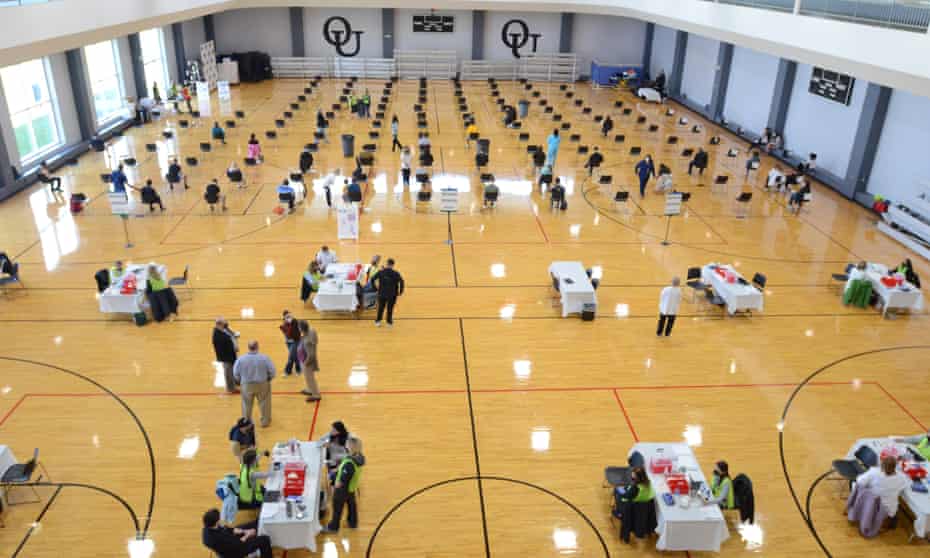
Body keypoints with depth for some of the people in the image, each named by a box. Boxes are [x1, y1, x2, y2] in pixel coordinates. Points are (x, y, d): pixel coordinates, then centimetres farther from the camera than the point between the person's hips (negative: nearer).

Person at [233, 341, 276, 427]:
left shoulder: (241, 359, -13)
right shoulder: (264, 358, -17)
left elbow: (236, 373, -4)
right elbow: (272, 371, -11)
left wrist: (240, 381, 15)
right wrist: (268, 379, 10)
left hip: (246, 385, 1)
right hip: (262, 384, -1)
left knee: (247, 405, 20)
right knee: (264, 403, 19)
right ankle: (265, 421, 30)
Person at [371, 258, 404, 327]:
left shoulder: (380, 272, -4)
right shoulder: (395, 273, -10)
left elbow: (372, 279, -5)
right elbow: (401, 281, -20)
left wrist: (376, 287, 6)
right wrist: (400, 292, -9)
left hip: (382, 293, 2)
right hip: (392, 295, -2)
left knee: (380, 308, 17)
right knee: (390, 309, 12)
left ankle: (378, 321, 16)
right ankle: (389, 322, 20)